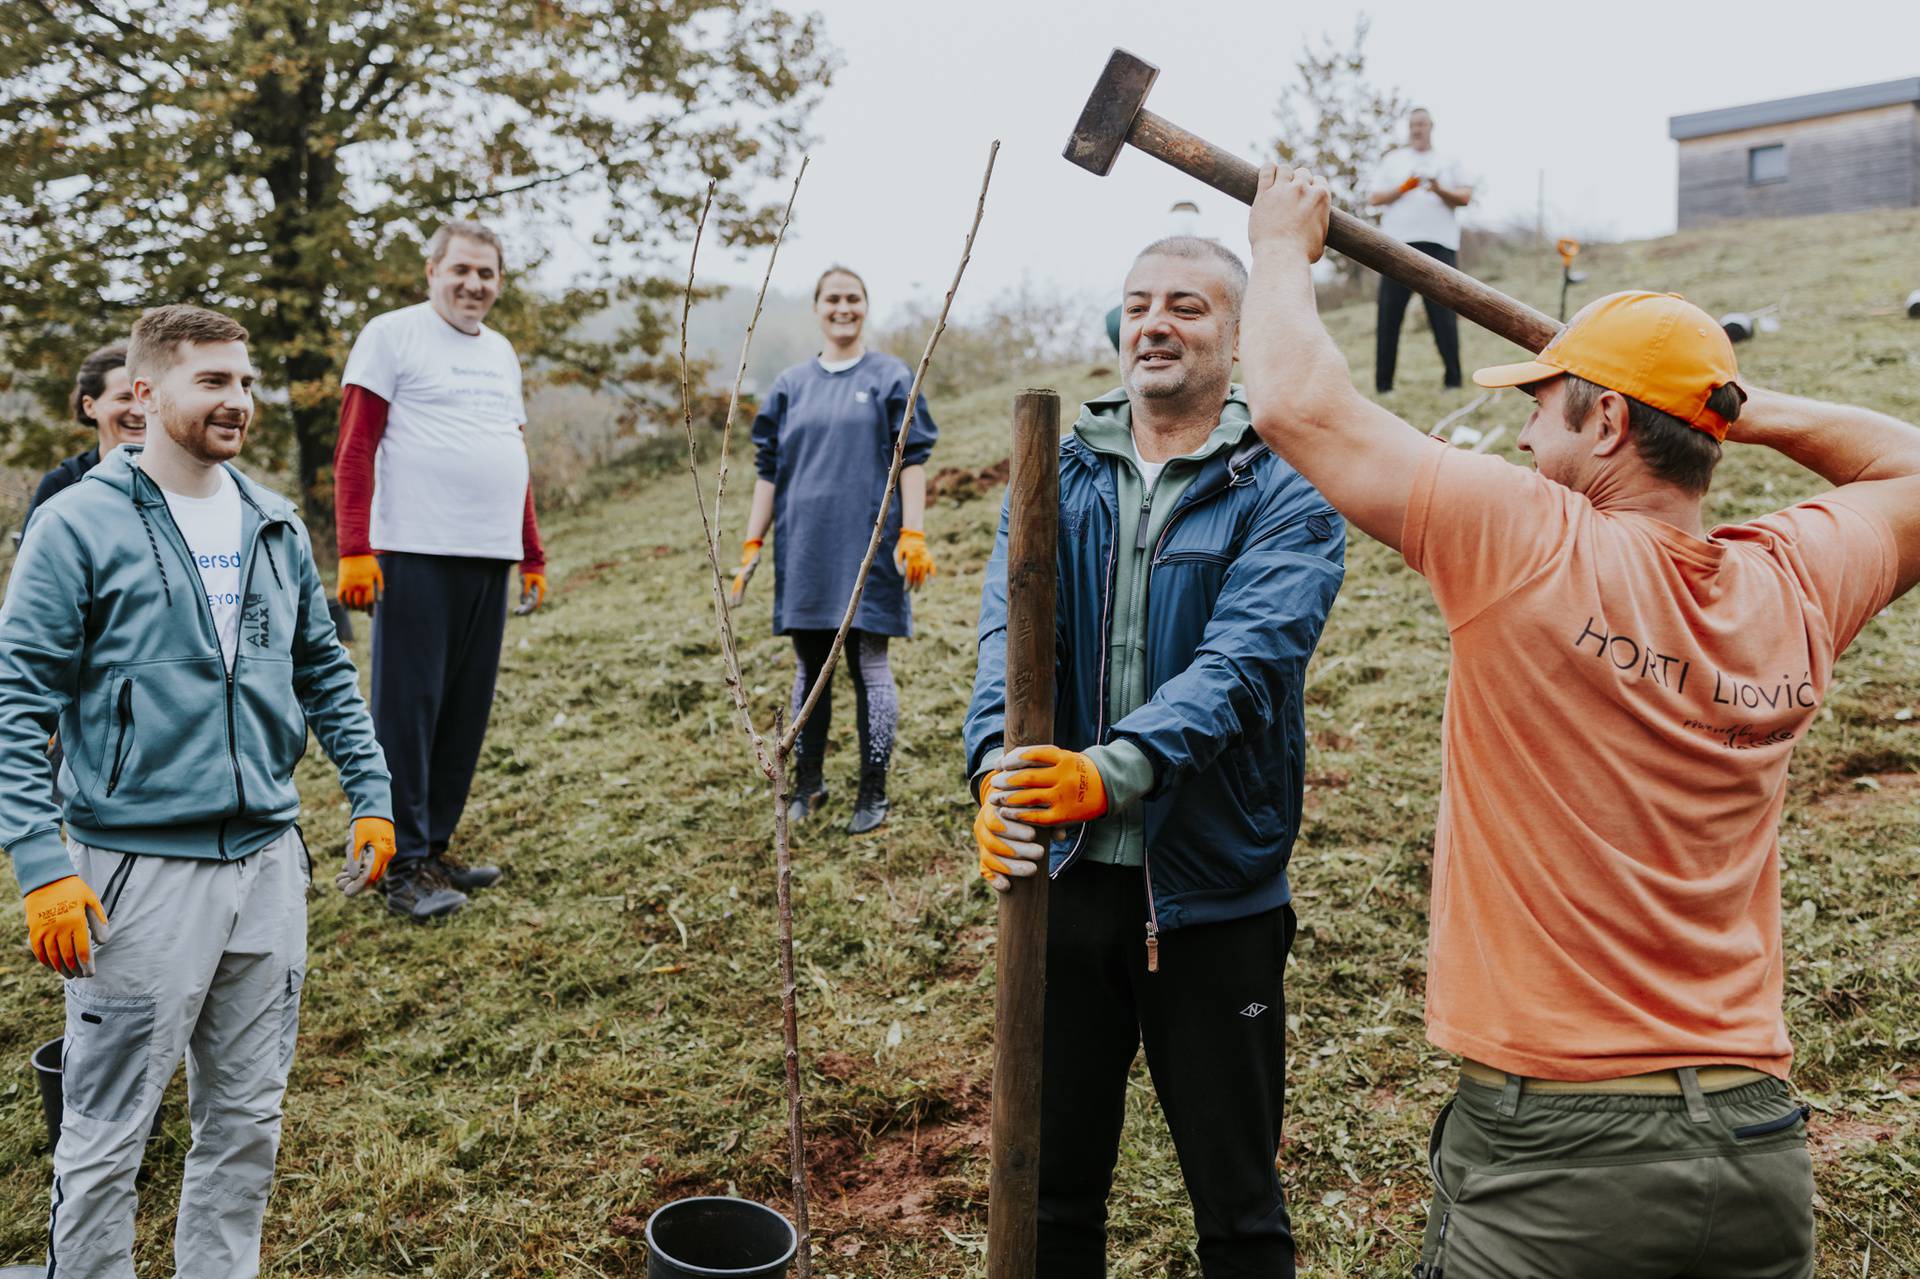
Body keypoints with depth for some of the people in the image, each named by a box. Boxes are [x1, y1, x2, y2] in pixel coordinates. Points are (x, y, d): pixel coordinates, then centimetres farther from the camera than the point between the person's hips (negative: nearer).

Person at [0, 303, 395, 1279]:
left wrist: (370, 792, 10)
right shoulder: (80, 525, -7)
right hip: (138, 871, -5)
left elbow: (325, 674, 17)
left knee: (248, 1122, 16)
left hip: (268, 862, 5)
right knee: (108, 1135, 6)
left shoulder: (275, 528, 9)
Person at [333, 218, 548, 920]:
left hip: (490, 559, 7)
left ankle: (436, 849, 21)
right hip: (417, 554, -7)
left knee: (466, 712, 9)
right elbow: (354, 451, -6)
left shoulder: (501, 353, 21)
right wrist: (354, 552, -15)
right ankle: (406, 869, 5)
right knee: (408, 709, -3)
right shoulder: (391, 335, 0)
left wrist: (534, 558, 19)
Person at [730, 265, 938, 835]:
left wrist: (913, 535, -11)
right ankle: (807, 783, 23)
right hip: (803, 548, 3)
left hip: (866, 545, -3)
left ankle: (873, 792, 10)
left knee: (870, 666, 1)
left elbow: (912, 461, -2)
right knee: (808, 669, 10)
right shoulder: (790, 385, 11)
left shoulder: (890, 378, 3)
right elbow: (768, 468, 11)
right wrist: (752, 544, 6)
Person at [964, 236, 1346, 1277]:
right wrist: (999, 775, -28)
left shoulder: (1285, 497, -6)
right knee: (1053, 1183, 18)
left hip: (1214, 889, -3)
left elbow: (1240, 662, -22)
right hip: (1065, 876, 3)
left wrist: (1112, 771, -38)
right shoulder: (1055, 478, 5)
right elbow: (1008, 636, -10)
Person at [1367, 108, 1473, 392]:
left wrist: (1440, 190, -12)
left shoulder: (1449, 161, 17)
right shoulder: (1393, 160, 18)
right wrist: (1403, 188, -9)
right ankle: (1383, 385, -2)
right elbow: (1374, 198, 8)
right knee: (1389, 315, -5)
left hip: (1439, 244, 0)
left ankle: (1453, 380, -2)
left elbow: (1465, 197, 7)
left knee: (1443, 314, -6)